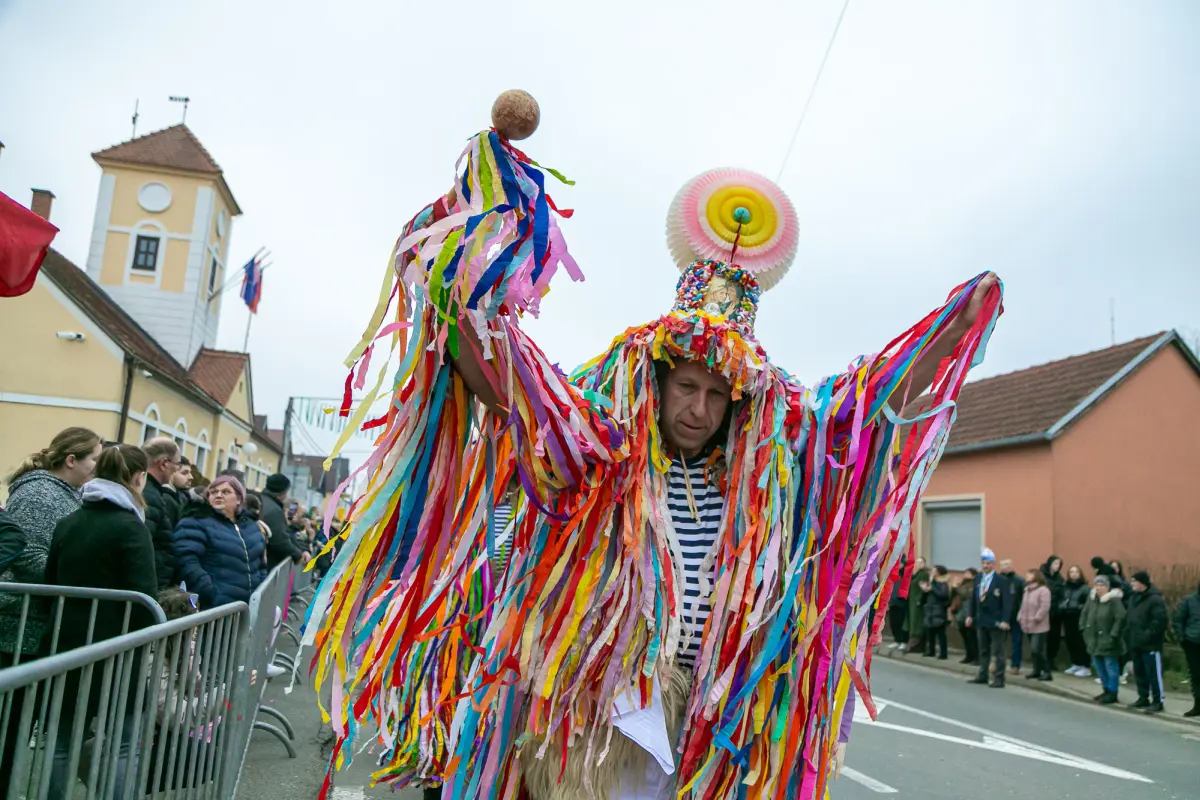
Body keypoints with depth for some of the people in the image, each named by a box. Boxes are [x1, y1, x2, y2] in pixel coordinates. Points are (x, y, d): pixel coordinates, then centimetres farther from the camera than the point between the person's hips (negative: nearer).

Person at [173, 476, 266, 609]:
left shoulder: (251, 526, 18)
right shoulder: (197, 523, -3)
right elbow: (187, 563, -15)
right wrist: (211, 596, -22)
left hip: (250, 606, 6)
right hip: (214, 608, -6)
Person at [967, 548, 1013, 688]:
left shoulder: (1002, 580, -10)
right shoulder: (978, 579, 9)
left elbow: (1007, 602, -13)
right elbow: (974, 598, 13)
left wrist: (1005, 620, -19)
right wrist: (970, 615, 9)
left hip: (996, 622, -6)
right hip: (981, 620, 6)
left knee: (997, 652, 0)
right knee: (983, 650, 15)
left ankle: (998, 679, 6)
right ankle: (982, 675, 24)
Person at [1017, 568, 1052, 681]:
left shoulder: (1043, 590, -12)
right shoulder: (1027, 589, 17)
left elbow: (1044, 607, -20)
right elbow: (1024, 605, 20)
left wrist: (1036, 618, -19)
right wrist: (1020, 617, 9)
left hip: (1039, 626, -9)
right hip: (1029, 626, 9)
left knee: (1037, 650, -13)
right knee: (1033, 650, 12)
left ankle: (1046, 672, -4)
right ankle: (1037, 670, 22)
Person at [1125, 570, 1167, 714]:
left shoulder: (1155, 599, -15)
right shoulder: (1134, 598, 13)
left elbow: (1160, 620, -21)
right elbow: (1130, 618, 22)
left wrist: (1148, 635, -22)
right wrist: (1128, 630, 11)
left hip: (1150, 644, -9)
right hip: (1136, 643, 9)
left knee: (1153, 674, -2)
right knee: (1139, 672, 15)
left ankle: (1157, 702, 6)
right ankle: (1143, 698, 26)